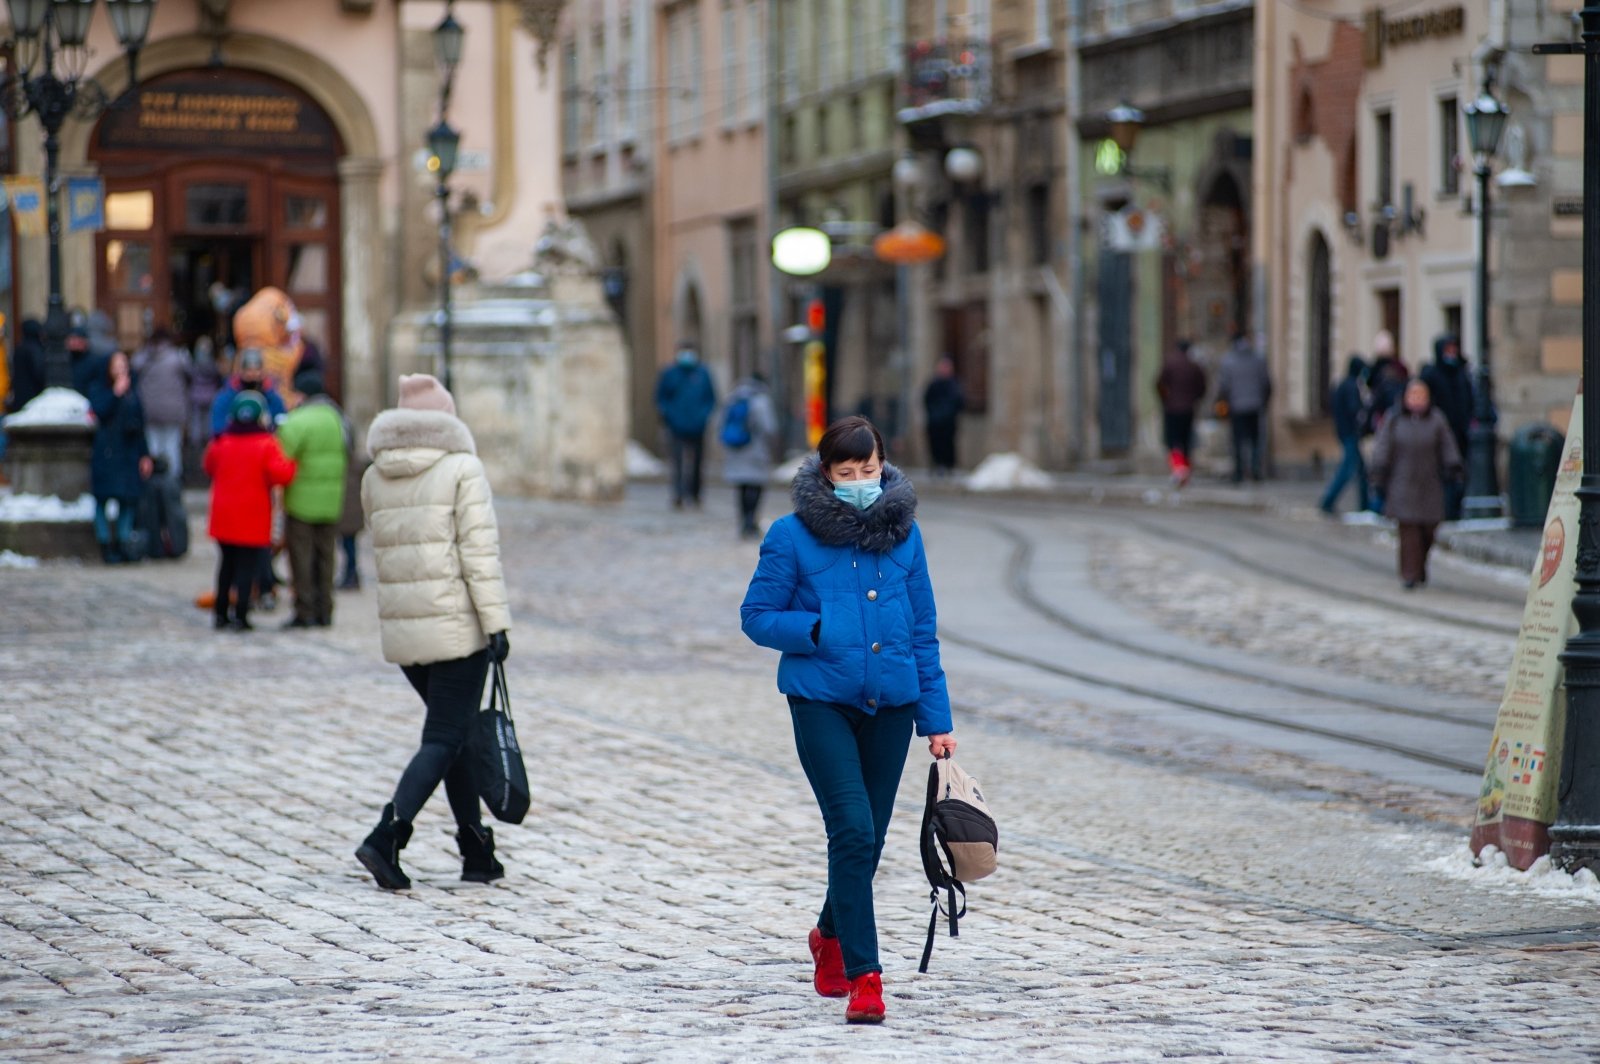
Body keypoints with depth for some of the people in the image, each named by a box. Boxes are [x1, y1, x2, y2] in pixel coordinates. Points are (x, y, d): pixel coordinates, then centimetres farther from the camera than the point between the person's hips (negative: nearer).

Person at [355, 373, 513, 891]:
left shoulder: (374, 478, 9)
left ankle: (477, 852, 18)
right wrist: (497, 622, -12)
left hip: (399, 630, 6)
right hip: (456, 625, -6)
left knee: (454, 731, 17)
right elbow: (480, 551, -12)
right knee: (445, 739, -2)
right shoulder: (462, 469, -7)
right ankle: (386, 837, -19)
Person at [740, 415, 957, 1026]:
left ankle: (831, 937, 41)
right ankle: (863, 977, -12)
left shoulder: (903, 532, 6)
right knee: (853, 831, -16)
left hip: (891, 704, 4)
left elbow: (923, 630, 11)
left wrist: (936, 719, 9)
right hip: (822, 702, -4)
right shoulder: (793, 535, -4)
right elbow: (757, 615, 1)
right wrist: (817, 632, -16)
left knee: (867, 839, 13)